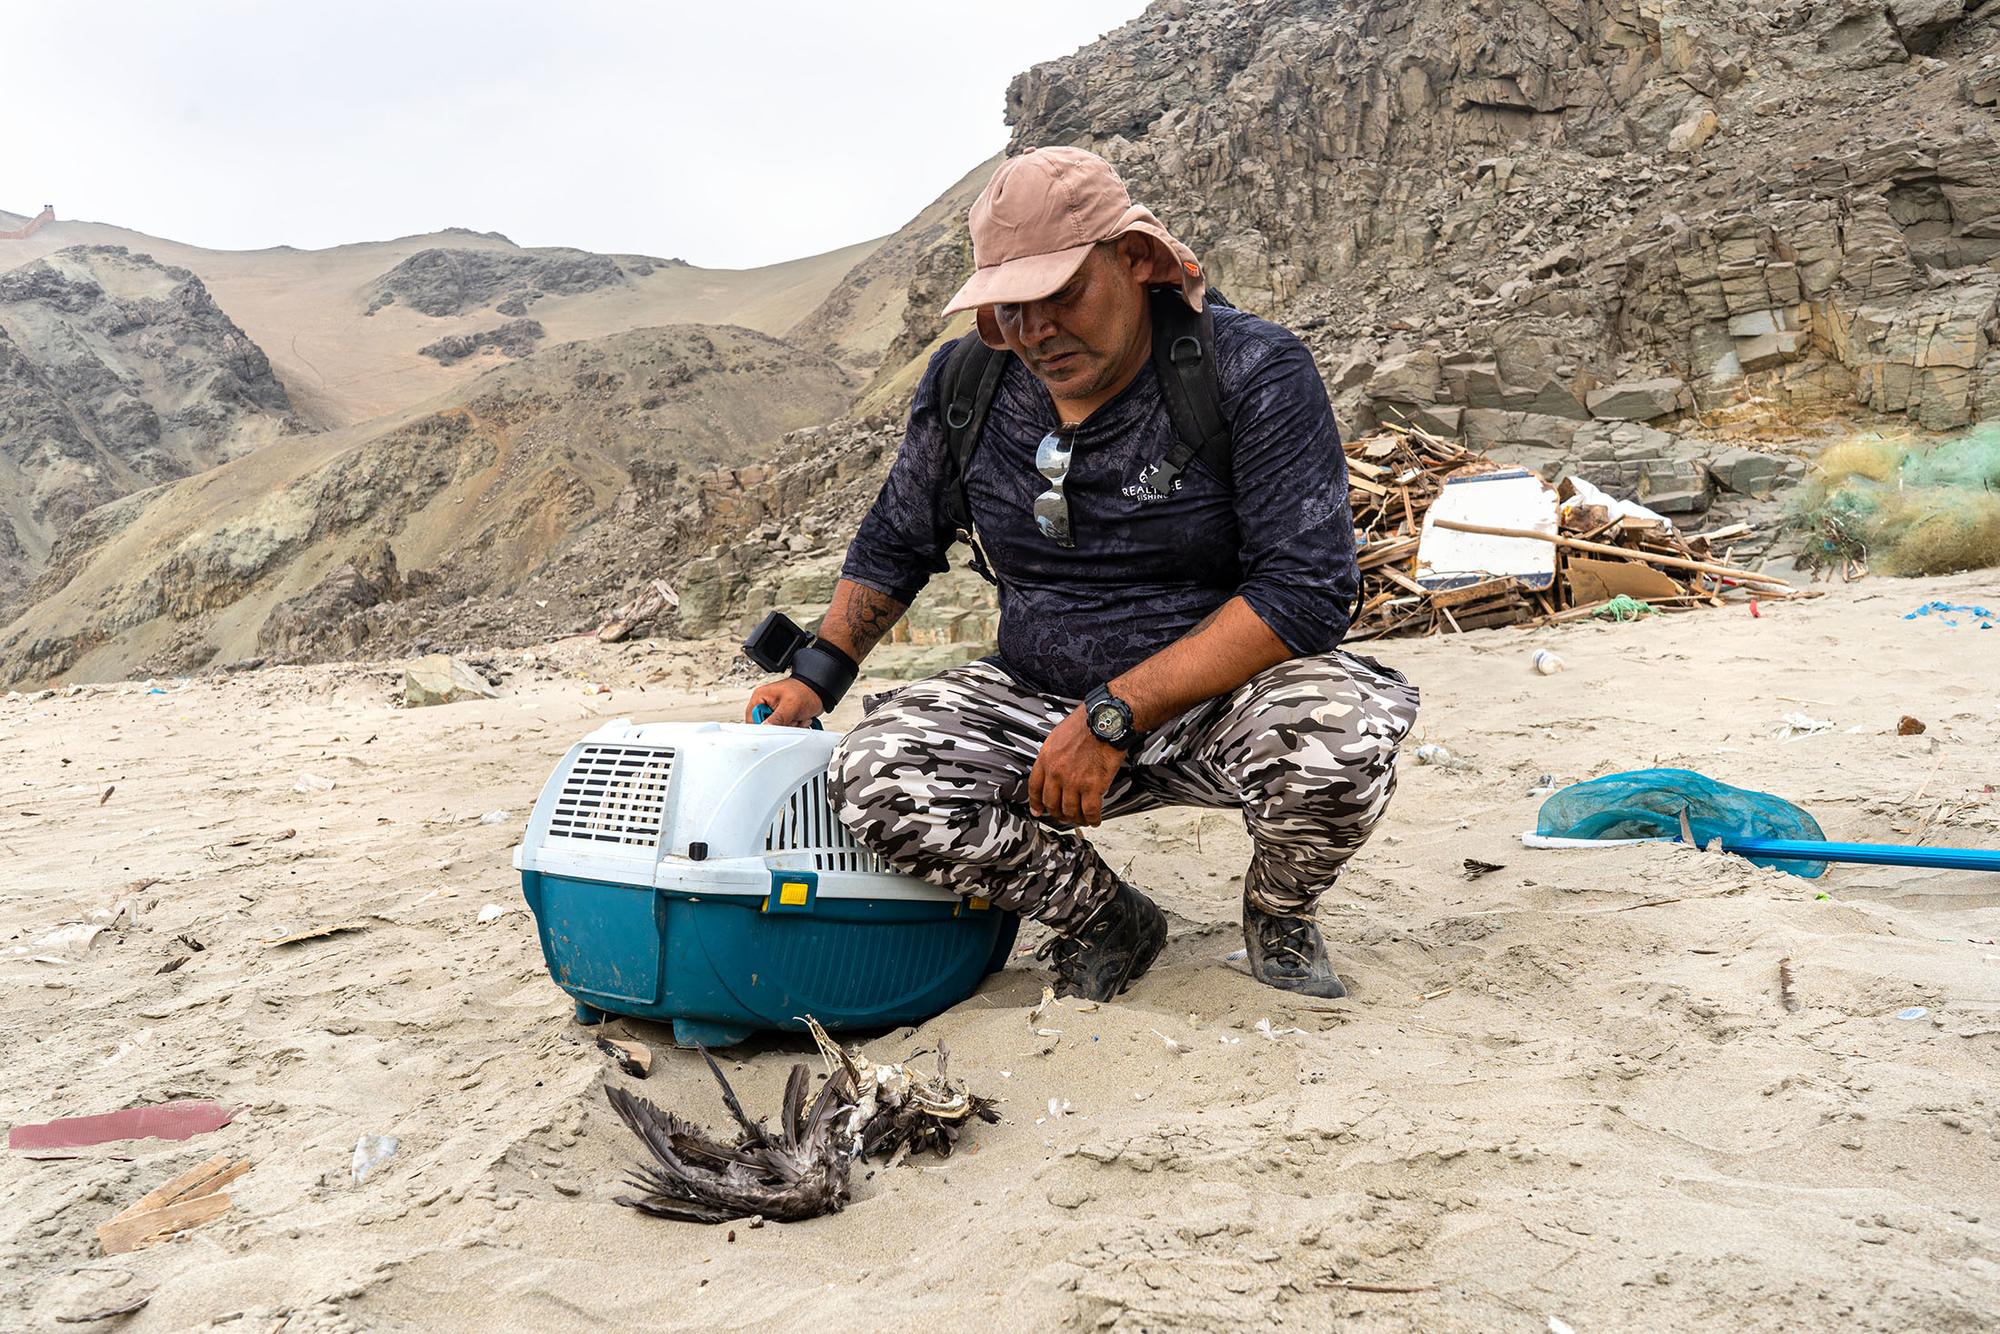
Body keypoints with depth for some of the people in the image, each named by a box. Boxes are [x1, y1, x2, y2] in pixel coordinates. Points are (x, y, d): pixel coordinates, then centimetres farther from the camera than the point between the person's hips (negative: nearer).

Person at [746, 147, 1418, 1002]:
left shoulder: (1251, 373, -14)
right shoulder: (964, 388, 0)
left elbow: (1308, 590, -22)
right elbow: (894, 547, 17)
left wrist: (1113, 716, -26)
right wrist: (815, 677, 5)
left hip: (1225, 701, -3)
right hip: (1037, 706, 3)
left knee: (1337, 732, -36)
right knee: (870, 777, -22)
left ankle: (1277, 914, 2)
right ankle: (1102, 919, 2)